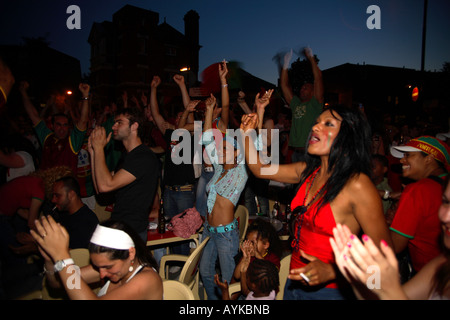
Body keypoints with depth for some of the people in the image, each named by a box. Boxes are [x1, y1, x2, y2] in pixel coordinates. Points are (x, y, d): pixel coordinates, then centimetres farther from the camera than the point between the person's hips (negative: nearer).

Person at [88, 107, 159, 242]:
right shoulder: (128, 156, 16)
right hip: (118, 227, 8)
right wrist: (93, 152, 7)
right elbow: (99, 188, 11)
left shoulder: (145, 157, -17)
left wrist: (99, 148, -12)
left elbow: (105, 185, -24)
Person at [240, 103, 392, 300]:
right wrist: (247, 134, 0)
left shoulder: (357, 185, -22)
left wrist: (332, 271, -26)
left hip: (328, 289, -7)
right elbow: (260, 169, 9)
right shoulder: (308, 171, -1)